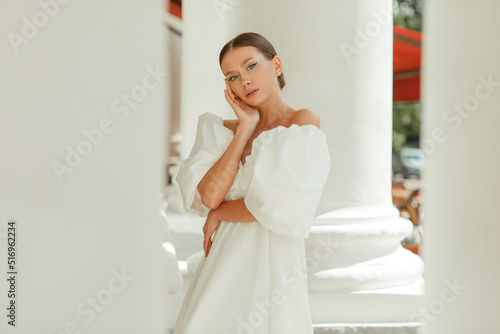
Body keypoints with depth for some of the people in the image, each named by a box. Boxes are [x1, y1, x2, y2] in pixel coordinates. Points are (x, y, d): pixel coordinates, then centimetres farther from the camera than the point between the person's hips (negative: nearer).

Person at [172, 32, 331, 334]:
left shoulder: (304, 123, -5)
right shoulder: (223, 130, 10)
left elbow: (273, 206, -15)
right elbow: (209, 195, -7)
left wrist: (217, 213, 0)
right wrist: (244, 129, -4)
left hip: (270, 265, -4)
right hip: (223, 265, 5)